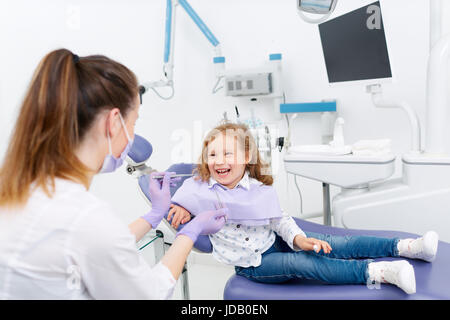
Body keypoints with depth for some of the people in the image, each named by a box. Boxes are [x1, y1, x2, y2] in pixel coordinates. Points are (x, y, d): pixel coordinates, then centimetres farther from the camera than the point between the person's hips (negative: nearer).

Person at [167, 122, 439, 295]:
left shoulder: (257, 187, -2)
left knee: (331, 246, -13)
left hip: (273, 241, 4)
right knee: (299, 263, -29)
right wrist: (182, 210, -18)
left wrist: (298, 238, -14)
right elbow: (172, 205, 4)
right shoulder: (198, 187, -8)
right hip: (251, 263, -3)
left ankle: (406, 247, -15)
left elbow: (278, 219, 3)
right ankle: (373, 272, -40)